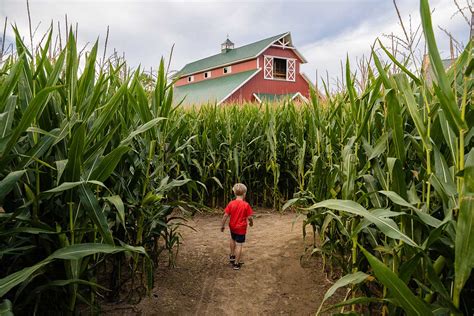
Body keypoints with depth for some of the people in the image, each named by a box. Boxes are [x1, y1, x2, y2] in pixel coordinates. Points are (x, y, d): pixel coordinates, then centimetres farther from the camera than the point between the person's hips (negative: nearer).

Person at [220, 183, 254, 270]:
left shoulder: (231, 203, -9)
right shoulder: (246, 205, -16)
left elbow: (225, 215, -8)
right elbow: (249, 217, -13)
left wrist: (223, 225, 4)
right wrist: (251, 222, 9)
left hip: (232, 226, 4)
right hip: (241, 228, -4)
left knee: (233, 239, 30)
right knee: (239, 245, 4)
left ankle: (232, 256, 43)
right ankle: (236, 264, 10)